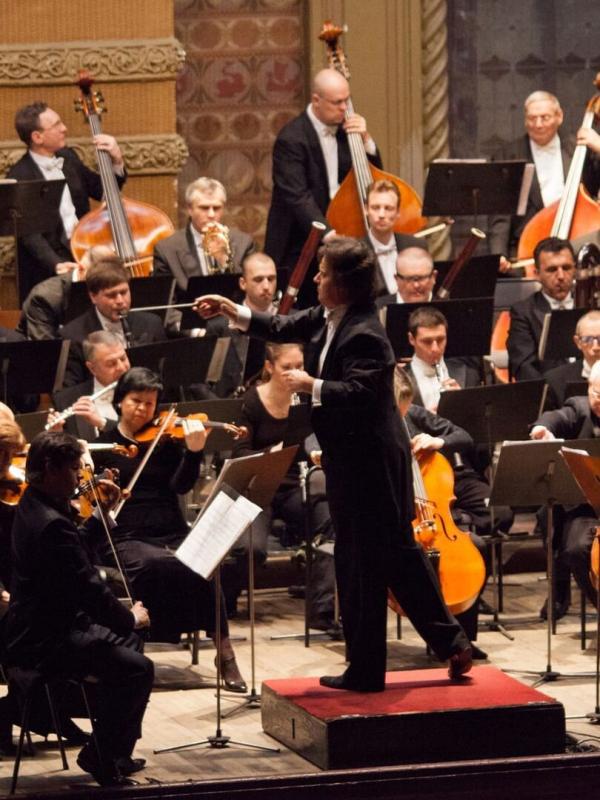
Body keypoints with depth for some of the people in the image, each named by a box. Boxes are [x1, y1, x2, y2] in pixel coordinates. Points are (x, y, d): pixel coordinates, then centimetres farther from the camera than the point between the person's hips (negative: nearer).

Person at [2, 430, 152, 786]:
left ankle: (114, 750, 30)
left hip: (42, 625, 12)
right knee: (137, 668, -17)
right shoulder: (52, 523, -26)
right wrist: (130, 617, -9)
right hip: (42, 642, -12)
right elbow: (90, 588, -25)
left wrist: (103, 513, 14)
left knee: (128, 641, 26)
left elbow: (76, 547, 25)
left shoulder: (33, 506, 7)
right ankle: (103, 757, 0)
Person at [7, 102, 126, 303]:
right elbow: (28, 233, -17)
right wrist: (56, 264, -31)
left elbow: (101, 191, 20)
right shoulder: (20, 176, -10)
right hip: (48, 270, -6)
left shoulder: (68, 158, 11)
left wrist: (116, 162, 2)